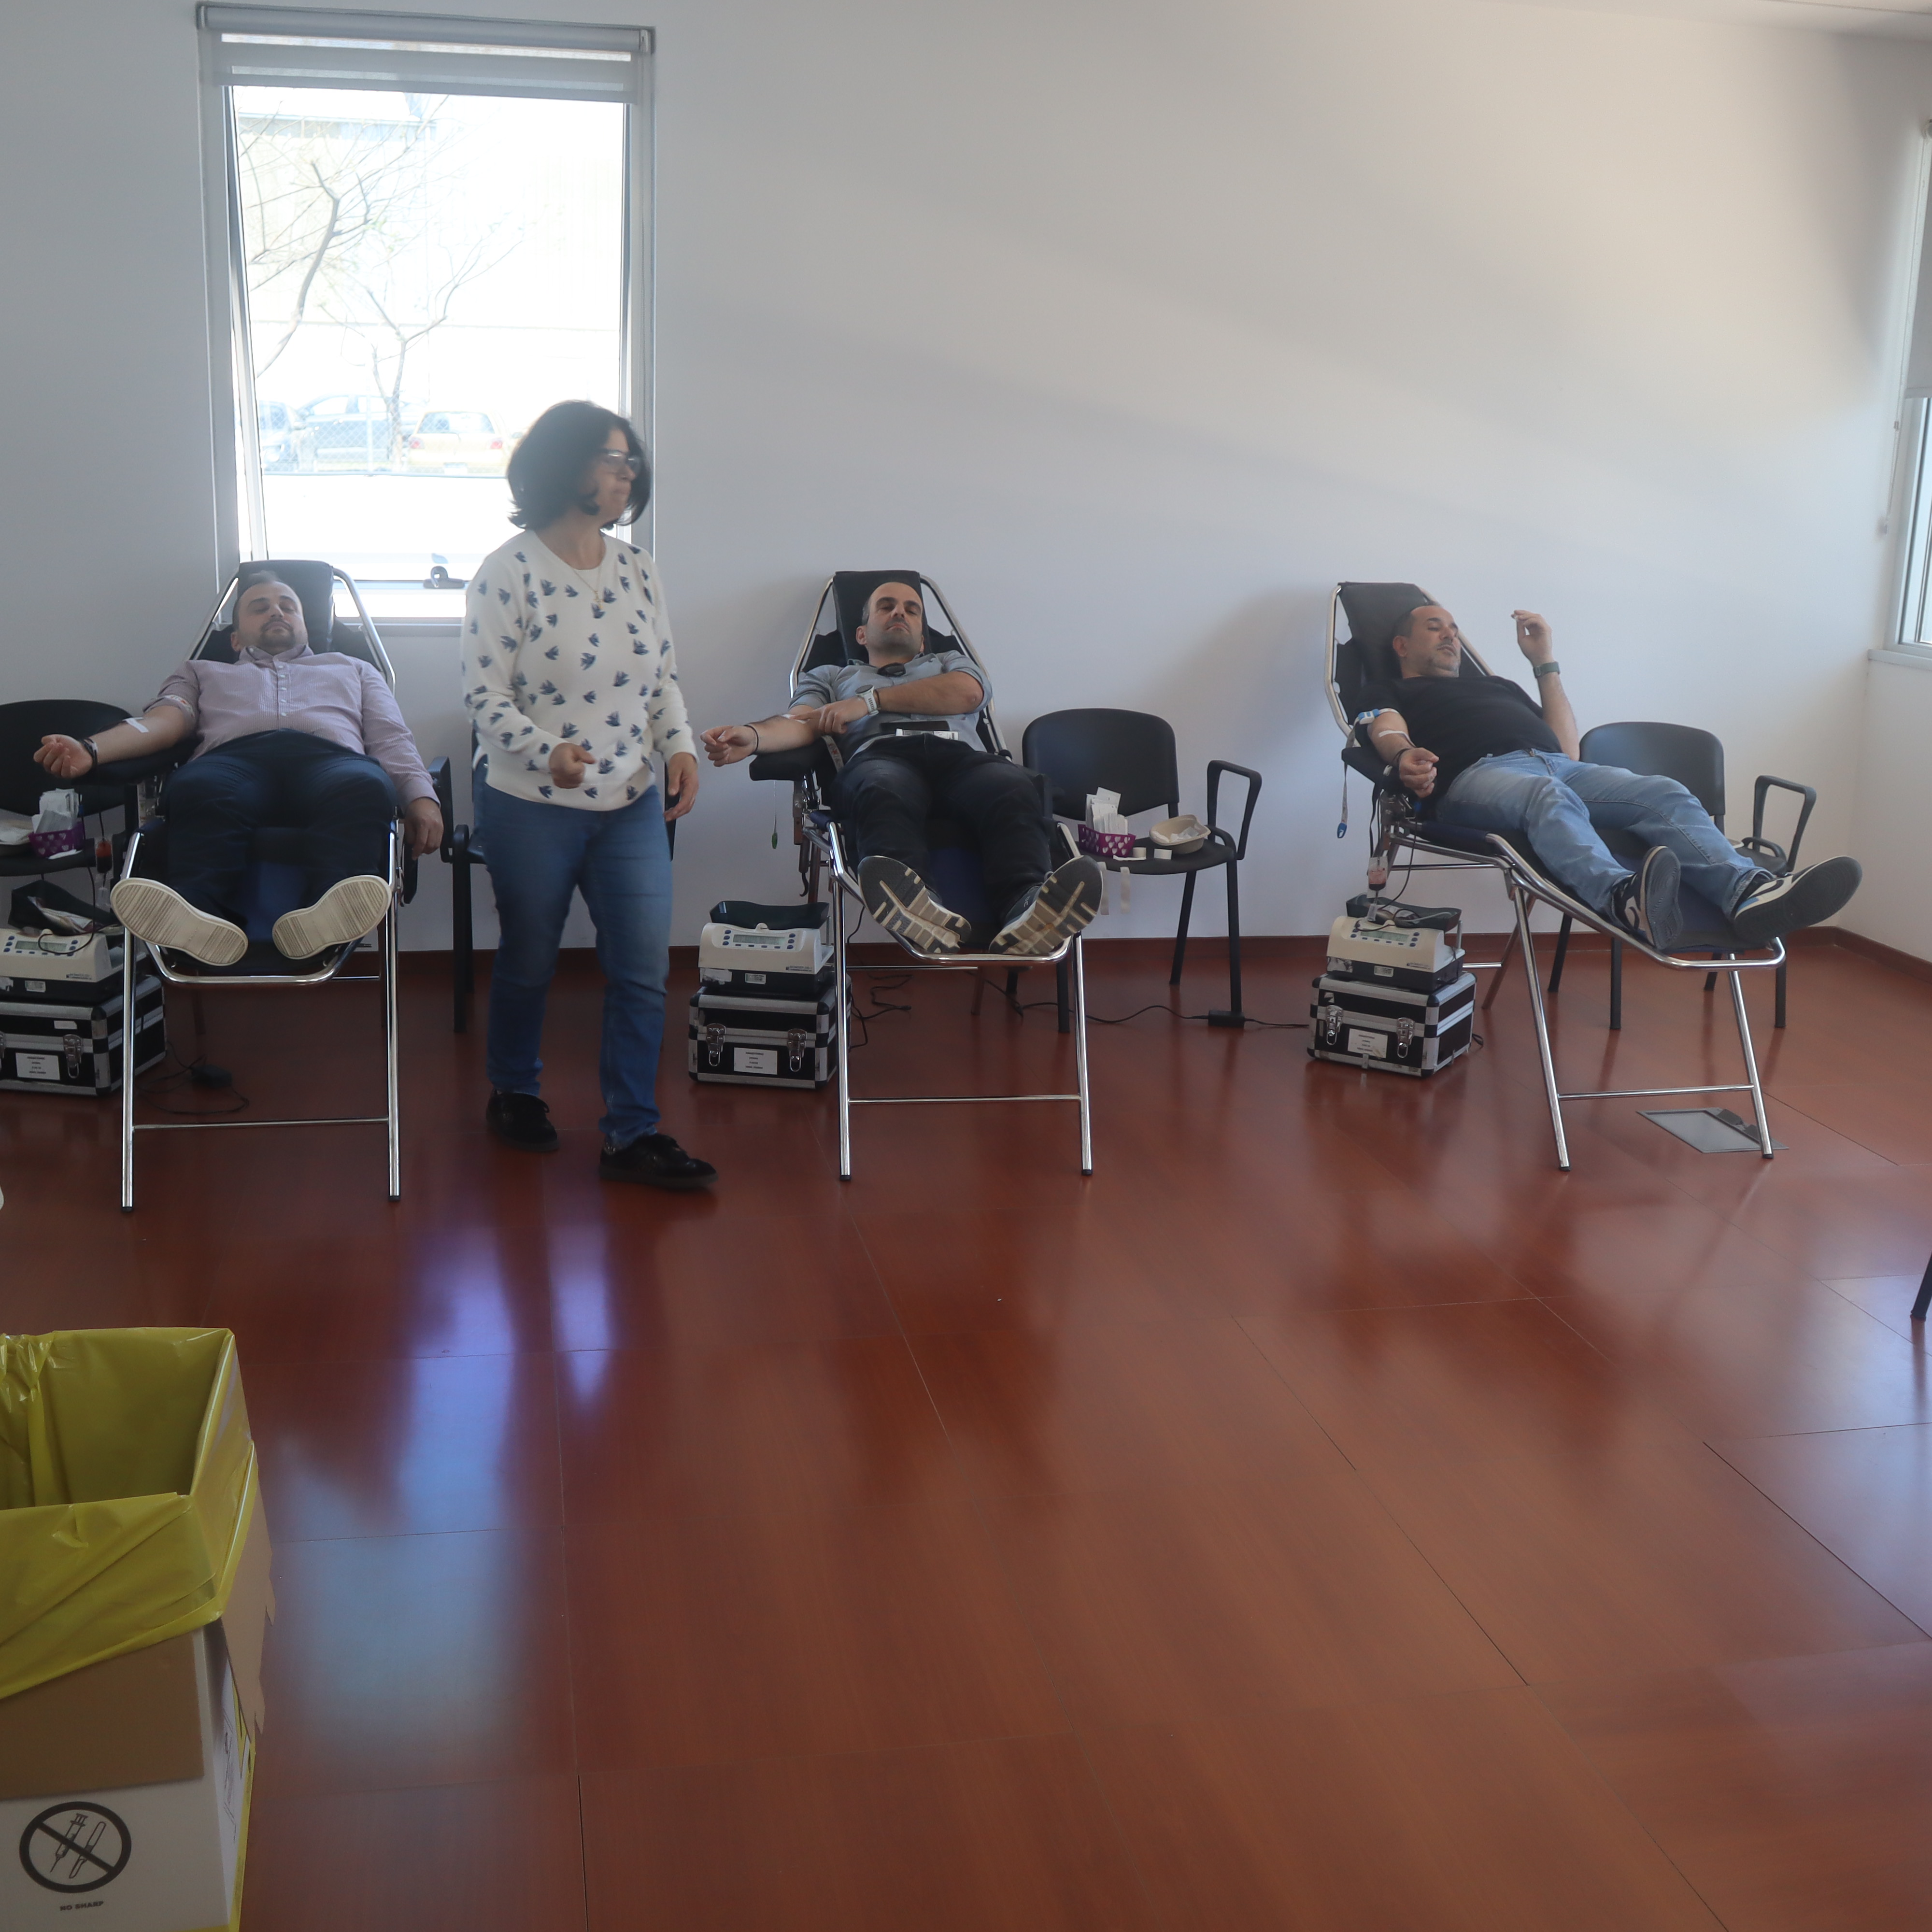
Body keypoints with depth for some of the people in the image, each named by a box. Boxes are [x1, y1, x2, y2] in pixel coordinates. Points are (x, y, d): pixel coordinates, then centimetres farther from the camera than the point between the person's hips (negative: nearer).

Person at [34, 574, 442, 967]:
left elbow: (391, 740, 23)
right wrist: (89, 750, -4)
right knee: (199, 792, -40)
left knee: (364, 789, -40)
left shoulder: (353, 670, 41)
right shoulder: (202, 672, 40)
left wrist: (421, 797, 0)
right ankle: (201, 924, -65)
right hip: (232, 759, 0)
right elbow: (164, 720, 20)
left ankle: (324, 920, -67)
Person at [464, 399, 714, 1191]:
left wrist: (679, 745, -5)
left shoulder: (637, 569, 6)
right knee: (528, 962, 13)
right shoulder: (506, 574, -11)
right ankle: (514, 1095, 38)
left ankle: (632, 1136, 10)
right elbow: (485, 693, -13)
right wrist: (546, 751, -29)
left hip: (631, 806, 5)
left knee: (644, 970, 0)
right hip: (533, 807, -4)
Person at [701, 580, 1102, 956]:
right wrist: (752, 736, -9)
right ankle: (918, 908, -72)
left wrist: (870, 701, 9)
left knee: (1015, 789, -37)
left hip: (958, 754, 1)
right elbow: (802, 725, 16)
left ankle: (1025, 910, -65)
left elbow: (967, 693, 14)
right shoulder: (831, 676, 39)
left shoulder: (948, 662, 41)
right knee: (882, 795, -42)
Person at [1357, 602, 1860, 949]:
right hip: (1476, 774, -5)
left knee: (1664, 794, -24)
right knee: (1548, 796, -41)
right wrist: (1405, 757, -24)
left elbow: (1568, 749, 30)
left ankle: (1749, 892, -51)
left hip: (1556, 766, 6)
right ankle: (1625, 898, -71)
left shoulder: (1498, 686, 43)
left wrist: (1546, 664, 28)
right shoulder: (1389, 694, 28)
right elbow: (1387, 732, 1)